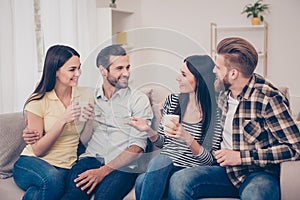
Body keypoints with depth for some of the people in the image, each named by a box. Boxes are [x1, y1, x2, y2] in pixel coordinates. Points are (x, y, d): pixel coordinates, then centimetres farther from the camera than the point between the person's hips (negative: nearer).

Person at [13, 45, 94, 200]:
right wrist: (63, 121, -18)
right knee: (53, 179, -35)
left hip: (67, 168, 3)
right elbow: (37, 150, -7)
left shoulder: (84, 96, 5)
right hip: (33, 163, -2)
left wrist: (90, 120, -13)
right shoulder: (38, 101, -6)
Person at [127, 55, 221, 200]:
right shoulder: (172, 100, 8)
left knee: (142, 182, -34)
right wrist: (149, 130, -6)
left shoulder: (216, 113, -7)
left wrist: (187, 138, -24)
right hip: (162, 167, 4)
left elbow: (209, 161, -8)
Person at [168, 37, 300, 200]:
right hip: (226, 168, 6)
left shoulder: (269, 98, -14)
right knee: (178, 181, -19)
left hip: (259, 174, -5)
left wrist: (241, 156, -16)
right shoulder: (224, 92, 6)